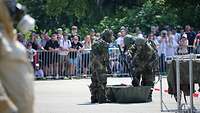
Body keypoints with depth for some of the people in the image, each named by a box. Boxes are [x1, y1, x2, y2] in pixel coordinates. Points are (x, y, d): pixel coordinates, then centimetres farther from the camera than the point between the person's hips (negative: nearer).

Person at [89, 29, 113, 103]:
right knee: (102, 82, -7)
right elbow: (106, 56, -14)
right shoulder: (104, 44, -12)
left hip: (93, 64, 9)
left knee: (95, 82, 12)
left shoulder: (96, 43, 17)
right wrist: (107, 65, -11)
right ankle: (102, 98, -7)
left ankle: (94, 98, 16)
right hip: (100, 65, -9)